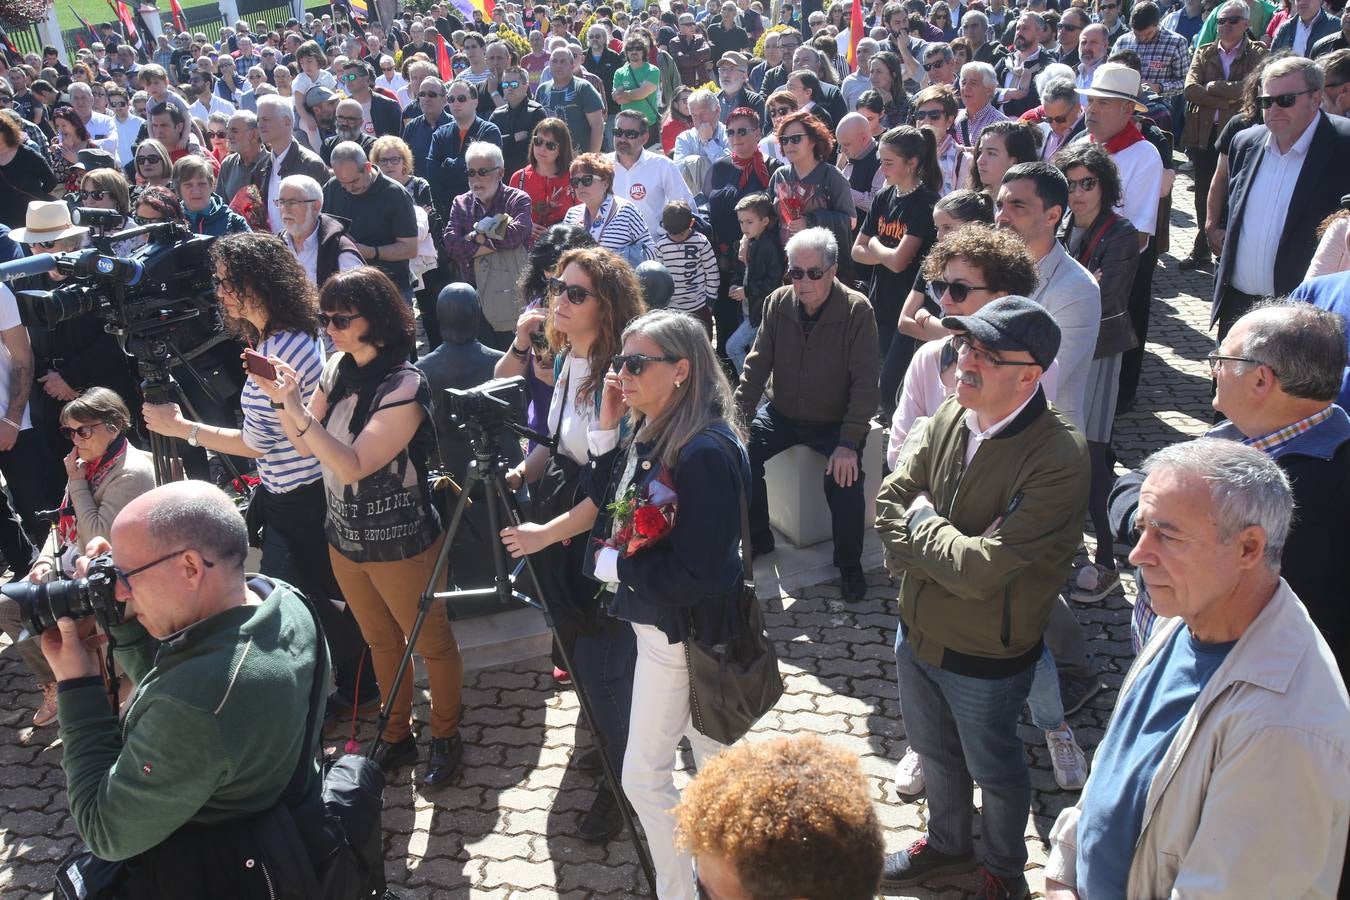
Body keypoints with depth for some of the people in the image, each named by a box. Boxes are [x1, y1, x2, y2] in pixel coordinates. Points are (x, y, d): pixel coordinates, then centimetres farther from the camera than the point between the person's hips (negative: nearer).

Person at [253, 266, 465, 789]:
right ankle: (397, 735, 41)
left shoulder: (404, 386, -23)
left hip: (400, 544, -7)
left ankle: (445, 738, 33)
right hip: (344, 538, 7)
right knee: (381, 643, 23)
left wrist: (298, 410, -33)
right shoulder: (338, 369, -2)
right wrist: (280, 398, -11)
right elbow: (305, 446, 6)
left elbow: (352, 466, -28)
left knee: (431, 643, 13)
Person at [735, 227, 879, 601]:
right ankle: (757, 537, 8)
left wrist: (849, 443, -26)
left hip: (836, 422, -4)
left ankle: (849, 563, -1)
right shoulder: (778, 303, -5)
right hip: (783, 414, 4)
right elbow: (757, 364, -2)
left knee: (845, 477, -27)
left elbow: (865, 382, -19)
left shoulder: (857, 310, -17)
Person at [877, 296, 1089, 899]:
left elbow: (980, 570, -32)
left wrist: (920, 523, -17)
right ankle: (947, 844, 56)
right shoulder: (950, 416, -9)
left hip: (985, 658, -6)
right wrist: (942, 547, -21)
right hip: (917, 631, 6)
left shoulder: (1057, 460, -30)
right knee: (934, 751, 28)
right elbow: (888, 503, -5)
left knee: (994, 770, 20)